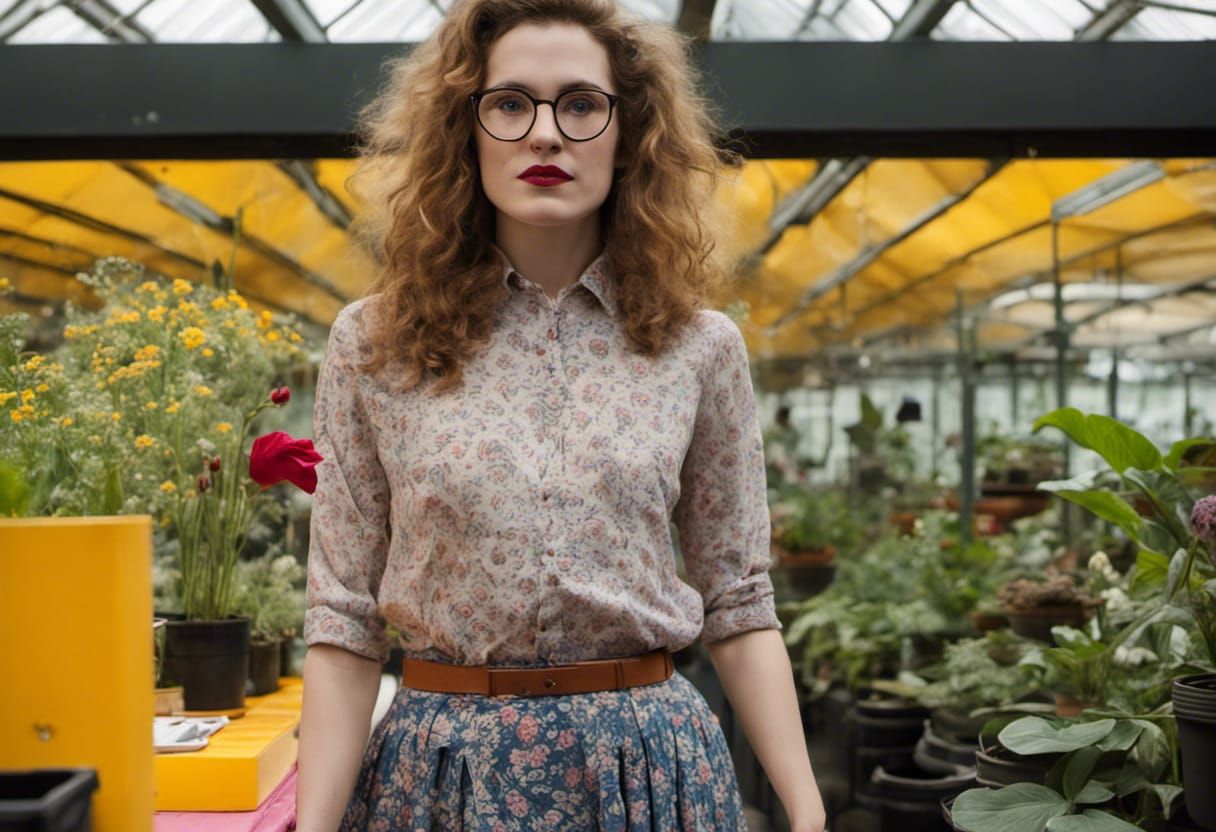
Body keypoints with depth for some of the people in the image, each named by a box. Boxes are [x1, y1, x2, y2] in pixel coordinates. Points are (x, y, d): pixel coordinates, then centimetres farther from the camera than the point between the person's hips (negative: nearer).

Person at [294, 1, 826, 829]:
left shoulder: (698, 348, -2)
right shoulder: (373, 347, -4)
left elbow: (737, 605, 3)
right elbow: (345, 622, -2)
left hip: (651, 761, 1)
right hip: (442, 763, 0)